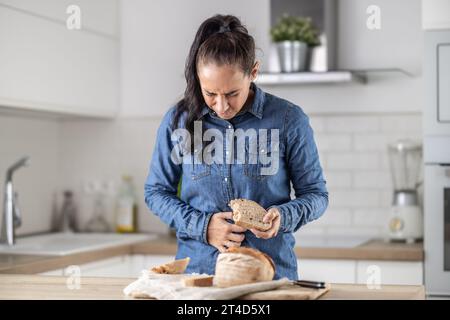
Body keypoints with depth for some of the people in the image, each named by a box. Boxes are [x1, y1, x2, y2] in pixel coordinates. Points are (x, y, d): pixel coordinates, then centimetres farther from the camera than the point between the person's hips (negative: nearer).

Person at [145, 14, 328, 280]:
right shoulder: (177, 120, 2)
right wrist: (201, 226, -6)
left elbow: (316, 194, 6)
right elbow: (156, 191, 10)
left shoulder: (289, 119, -2)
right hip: (197, 269, 0)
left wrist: (284, 216, -15)